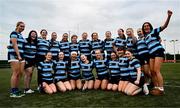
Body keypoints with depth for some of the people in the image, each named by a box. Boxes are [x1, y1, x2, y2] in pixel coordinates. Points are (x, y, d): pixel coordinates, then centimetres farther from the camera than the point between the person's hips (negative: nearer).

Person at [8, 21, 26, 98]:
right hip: (14, 55, -8)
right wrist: (18, 55, -17)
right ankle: (12, 92, -5)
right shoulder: (14, 33, -2)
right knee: (15, 73, -11)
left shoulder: (21, 35, 22)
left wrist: (22, 57, 14)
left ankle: (16, 90, 11)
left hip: (21, 56, 8)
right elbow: (15, 45, -11)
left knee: (20, 73, 4)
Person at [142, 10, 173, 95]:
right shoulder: (146, 37, 21)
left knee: (156, 71, -13)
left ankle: (161, 89, -8)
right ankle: (156, 87, 13)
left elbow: (164, 26, -6)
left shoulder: (154, 31, 5)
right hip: (151, 54, 7)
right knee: (152, 71, 3)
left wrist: (169, 16, -19)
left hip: (158, 52, -7)